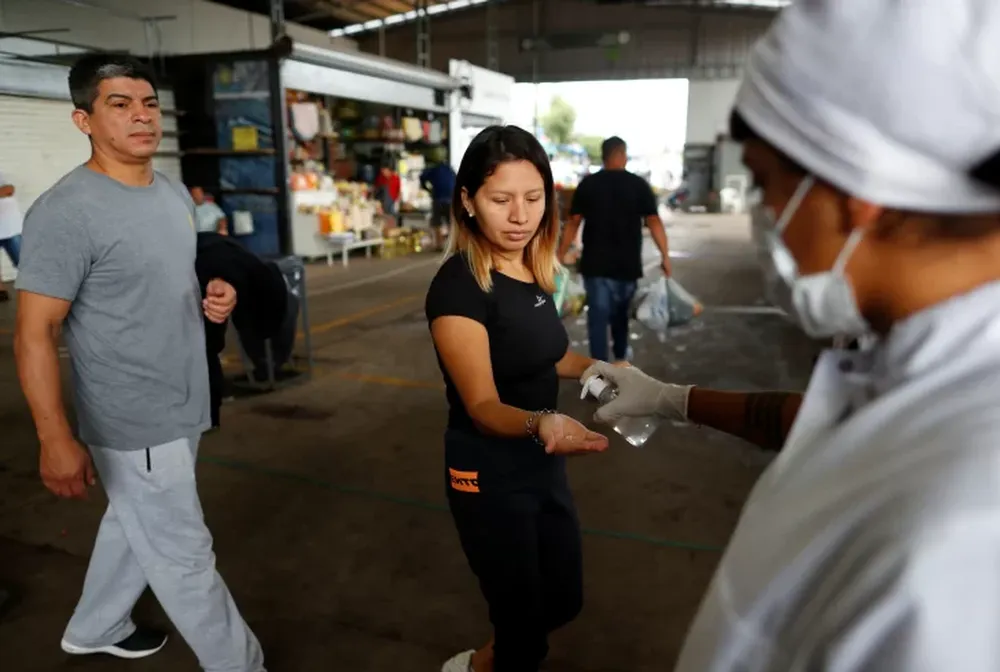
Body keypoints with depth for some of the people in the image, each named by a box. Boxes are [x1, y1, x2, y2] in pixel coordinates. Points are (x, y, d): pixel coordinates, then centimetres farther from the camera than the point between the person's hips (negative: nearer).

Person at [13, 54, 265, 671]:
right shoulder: (65, 212, -20)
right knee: (185, 557, 7)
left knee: (136, 527, 26)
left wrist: (216, 297, -2)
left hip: (183, 408, 8)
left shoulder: (175, 192, 6)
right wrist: (56, 440, -21)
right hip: (134, 424, -8)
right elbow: (34, 335, -18)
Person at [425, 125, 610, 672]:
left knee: (563, 601, 22)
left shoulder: (532, 269, -1)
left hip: (542, 463, 8)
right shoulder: (457, 286, -23)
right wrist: (540, 424, -45)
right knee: (523, 616, 9)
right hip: (489, 474, -7)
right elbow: (483, 406, -26)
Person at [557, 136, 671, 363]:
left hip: (595, 263, -1)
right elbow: (653, 221, -7)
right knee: (620, 311, 22)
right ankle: (621, 355, 40)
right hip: (628, 263, 1)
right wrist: (665, 256, -3)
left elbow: (573, 222, 0)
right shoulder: (639, 184, -2)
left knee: (598, 315, 2)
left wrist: (562, 253, 7)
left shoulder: (588, 183, -1)